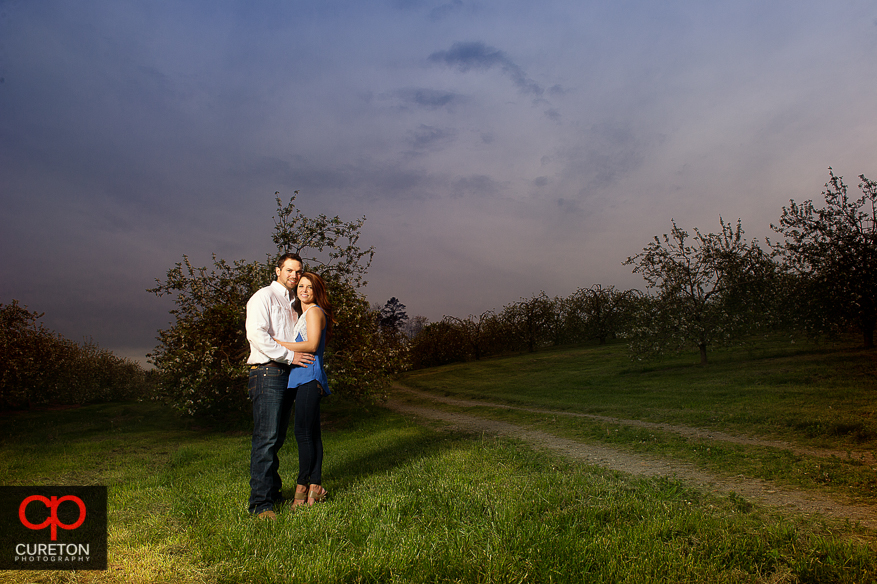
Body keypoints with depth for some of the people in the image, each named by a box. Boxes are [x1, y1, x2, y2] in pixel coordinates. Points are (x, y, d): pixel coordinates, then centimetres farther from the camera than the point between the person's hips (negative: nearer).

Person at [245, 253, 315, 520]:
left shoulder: (291, 304, 24)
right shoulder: (264, 297, -2)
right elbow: (256, 334, -16)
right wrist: (289, 356, -15)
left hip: (288, 373, 8)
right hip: (267, 372, -8)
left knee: (278, 437, 10)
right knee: (266, 438, -11)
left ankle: (273, 491, 18)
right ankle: (260, 502, -8)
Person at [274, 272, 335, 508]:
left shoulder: (314, 311, -4)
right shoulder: (303, 314, 24)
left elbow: (311, 345, -15)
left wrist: (277, 343, -12)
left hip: (309, 376, -10)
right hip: (303, 377, 10)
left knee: (303, 432, -8)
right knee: (311, 433, 8)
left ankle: (302, 486, -1)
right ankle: (315, 487, 13)